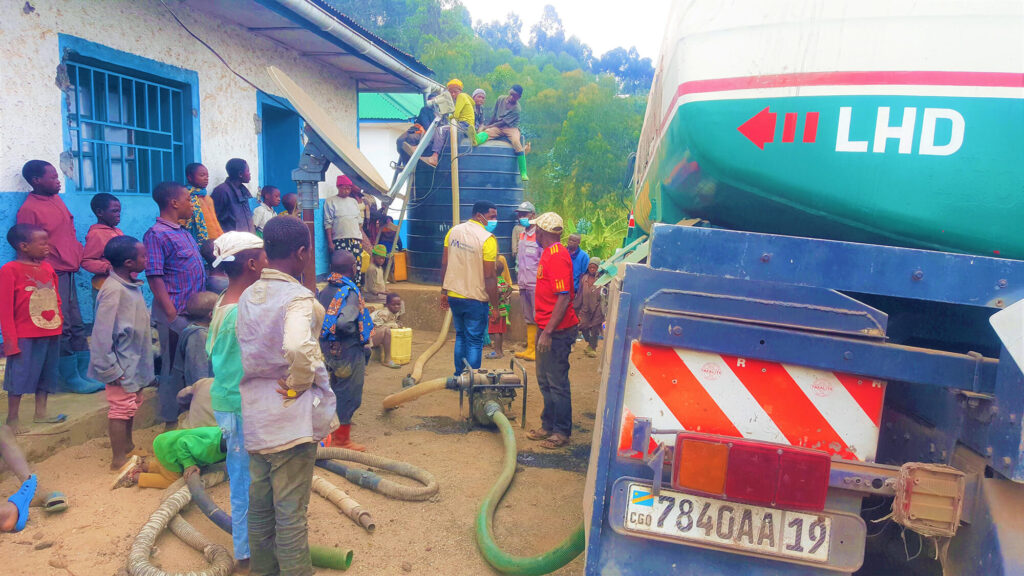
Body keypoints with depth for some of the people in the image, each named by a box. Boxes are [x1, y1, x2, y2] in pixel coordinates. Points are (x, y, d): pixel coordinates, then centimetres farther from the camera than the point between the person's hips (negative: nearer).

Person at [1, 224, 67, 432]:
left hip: (51, 333, 7)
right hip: (25, 336, -7)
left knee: (46, 374, 15)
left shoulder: (47, 268, 8)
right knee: (19, 376, 2)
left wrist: (59, 321, 9)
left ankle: (40, 413, 27)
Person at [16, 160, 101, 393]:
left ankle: (86, 373, 19)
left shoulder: (57, 199, 12)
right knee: (61, 329, -1)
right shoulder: (29, 209, -11)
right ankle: (71, 379, 8)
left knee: (77, 326, 11)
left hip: (68, 273, 8)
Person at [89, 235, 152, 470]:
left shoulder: (132, 284, 4)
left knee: (132, 405, 21)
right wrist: (111, 369, -19)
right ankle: (118, 459, 16)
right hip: (122, 366, -9)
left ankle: (128, 447, 39)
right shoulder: (113, 290, -24)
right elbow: (102, 333, -23)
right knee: (121, 409, 3)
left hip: (135, 362, 9)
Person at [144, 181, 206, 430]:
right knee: (174, 366, 2)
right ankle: (171, 421, 14)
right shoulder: (156, 234, -13)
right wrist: (172, 314, -21)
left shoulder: (183, 232, 14)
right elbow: (155, 278, -18)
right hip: (175, 313, -8)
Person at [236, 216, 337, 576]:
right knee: (291, 511, 4)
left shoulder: (248, 295, 6)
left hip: (254, 416, 8)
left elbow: (241, 345, 11)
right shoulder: (298, 297, -19)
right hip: (291, 418, -7)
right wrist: (300, 382, -20)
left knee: (259, 503, 20)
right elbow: (298, 347, -36)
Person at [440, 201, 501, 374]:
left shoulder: (454, 231, 3)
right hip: (476, 298, -6)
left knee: (461, 336, 21)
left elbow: (444, 264, 7)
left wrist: (444, 291, 16)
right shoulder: (487, 239, -16)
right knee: (475, 341, 5)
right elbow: (489, 277, -17)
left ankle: (458, 377, 29)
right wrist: (495, 306, -9)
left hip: (453, 295, 6)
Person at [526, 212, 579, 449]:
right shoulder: (550, 253, 13)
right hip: (547, 328, 10)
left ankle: (562, 432, 11)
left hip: (557, 331, -10)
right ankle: (549, 425, 29)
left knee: (557, 382, 0)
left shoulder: (557, 257, -18)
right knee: (544, 380, 17)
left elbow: (564, 298, -24)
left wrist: (548, 332, -25)